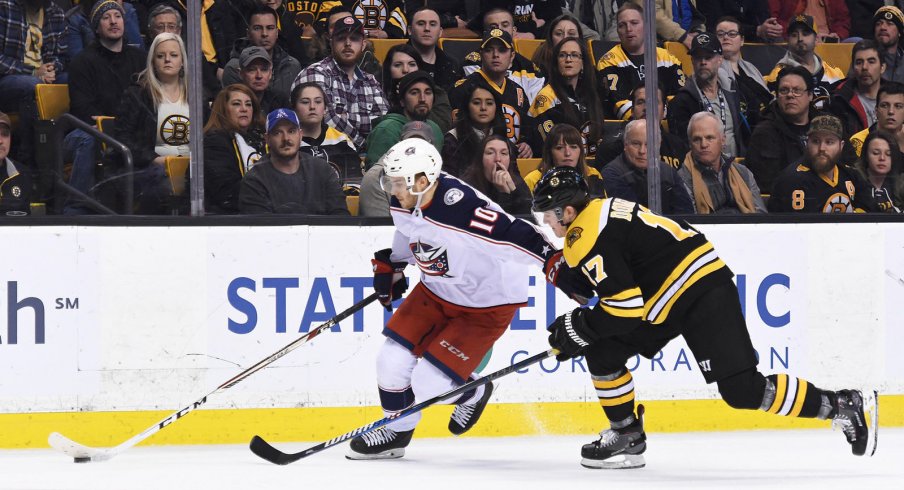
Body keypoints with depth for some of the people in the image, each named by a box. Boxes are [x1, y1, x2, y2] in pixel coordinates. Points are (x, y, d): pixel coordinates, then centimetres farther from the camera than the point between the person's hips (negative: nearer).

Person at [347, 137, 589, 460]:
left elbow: (519, 237, -37)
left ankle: (472, 394, 23)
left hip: (487, 304, -7)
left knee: (429, 384, -11)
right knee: (392, 361, 1)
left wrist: (557, 266, -41)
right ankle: (396, 432, 25)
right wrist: (388, 266, 22)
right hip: (436, 292, 7)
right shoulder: (405, 203, -10)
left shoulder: (463, 210, -36)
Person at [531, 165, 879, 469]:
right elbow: (623, 290, 26)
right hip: (670, 294, 11)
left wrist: (578, 329, -7)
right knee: (602, 352, 6)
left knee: (742, 389, -16)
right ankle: (627, 437, 14)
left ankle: (846, 406, -10)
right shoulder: (601, 212, 16)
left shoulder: (588, 237, -15)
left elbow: (626, 308, -21)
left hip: (703, 291, -11)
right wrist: (581, 327, 21)